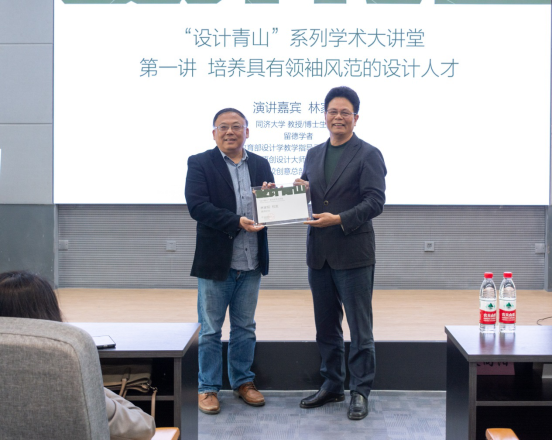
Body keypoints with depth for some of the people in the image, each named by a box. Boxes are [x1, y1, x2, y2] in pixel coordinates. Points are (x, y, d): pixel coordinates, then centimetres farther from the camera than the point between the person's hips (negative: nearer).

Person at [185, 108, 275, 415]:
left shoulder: (261, 165, 9)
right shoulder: (200, 164, -4)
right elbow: (197, 206, -16)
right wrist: (237, 222, -26)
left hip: (251, 262, 4)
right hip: (216, 261, -4)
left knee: (245, 327, 15)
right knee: (210, 329, 7)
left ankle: (243, 381, 29)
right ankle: (208, 388, 18)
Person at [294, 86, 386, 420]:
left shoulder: (368, 155, -4)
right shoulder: (314, 155, 14)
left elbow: (375, 202, -12)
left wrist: (339, 219, -20)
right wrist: (300, 190, -3)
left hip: (353, 254, -6)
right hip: (319, 254, 6)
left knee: (360, 328, 1)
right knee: (326, 327, 14)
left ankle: (360, 392, 10)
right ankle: (333, 386, 27)